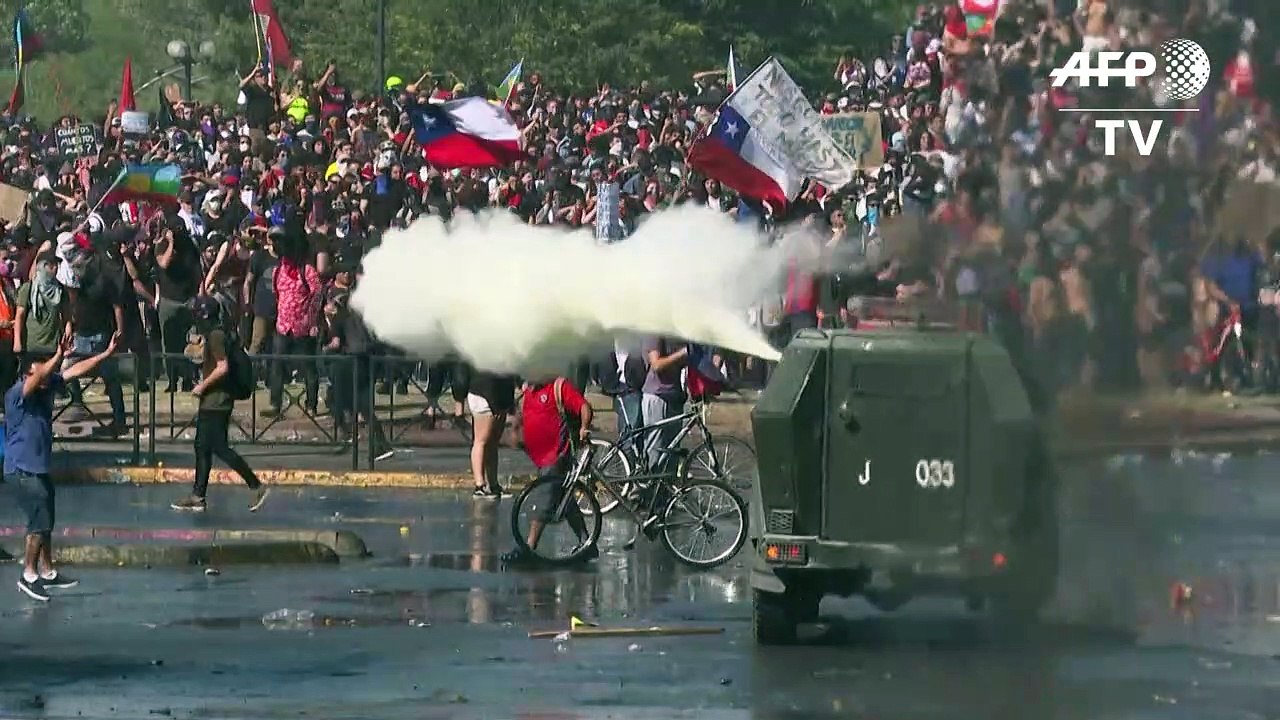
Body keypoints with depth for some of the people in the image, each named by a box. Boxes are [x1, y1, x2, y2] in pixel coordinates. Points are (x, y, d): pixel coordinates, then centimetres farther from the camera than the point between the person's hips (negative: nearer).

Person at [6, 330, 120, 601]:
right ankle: (29, 575, 1)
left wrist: (107, 353, 0)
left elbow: (77, 370, 5)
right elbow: (37, 378, -40)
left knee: (45, 522, 17)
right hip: (22, 470, -9)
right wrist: (58, 356, -55)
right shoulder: (17, 394, -21)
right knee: (40, 521, -9)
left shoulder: (48, 387, 2)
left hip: (40, 467, 9)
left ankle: (47, 572, 29)